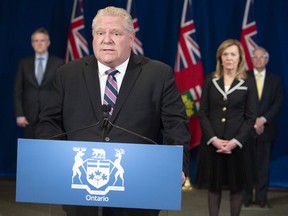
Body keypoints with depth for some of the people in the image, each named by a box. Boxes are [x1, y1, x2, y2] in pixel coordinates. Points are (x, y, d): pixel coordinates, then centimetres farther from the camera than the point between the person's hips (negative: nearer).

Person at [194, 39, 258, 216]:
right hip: (212, 142, 1)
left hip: (237, 143, -1)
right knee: (213, 185, 8)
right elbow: (203, 113, 1)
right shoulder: (211, 80, 4)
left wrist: (236, 141, -14)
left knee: (236, 186, 7)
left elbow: (251, 117, -3)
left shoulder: (248, 83, 0)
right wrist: (213, 139, -11)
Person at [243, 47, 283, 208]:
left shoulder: (275, 80, 9)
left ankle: (261, 197, 7)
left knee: (263, 164, 3)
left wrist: (263, 119, -12)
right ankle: (247, 197, 7)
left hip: (266, 128, 1)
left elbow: (278, 103, 1)